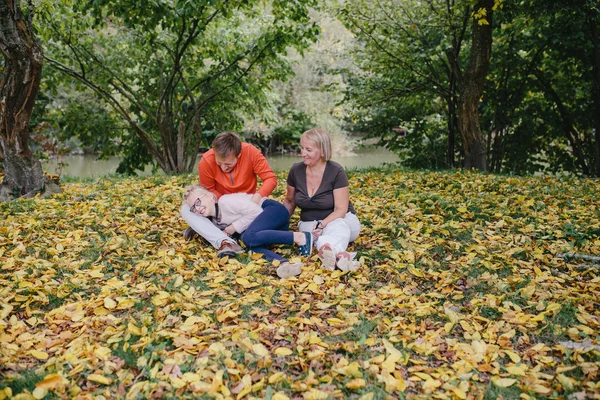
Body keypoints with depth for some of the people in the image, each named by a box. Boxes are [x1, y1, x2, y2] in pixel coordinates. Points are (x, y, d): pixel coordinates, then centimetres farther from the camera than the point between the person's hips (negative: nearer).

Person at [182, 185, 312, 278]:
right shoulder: (215, 221, 8)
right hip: (267, 227, 7)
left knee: (249, 237, -31)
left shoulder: (225, 201, -18)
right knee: (252, 244, -25)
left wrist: (234, 227, -14)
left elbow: (256, 211, -20)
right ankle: (284, 263, -51)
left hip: (274, 210, -7)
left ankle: (300, 237, -28)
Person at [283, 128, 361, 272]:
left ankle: (328, 250, -71)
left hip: (340, 220, -2)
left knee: (337, 227, -39)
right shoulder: (296, 170, -5)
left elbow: (340, 210, -18)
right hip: (309, 223, 2)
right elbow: (289, 202, 11)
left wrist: (321, 225, -34)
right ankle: (339, 254, -66)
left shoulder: (336, 172, -16)